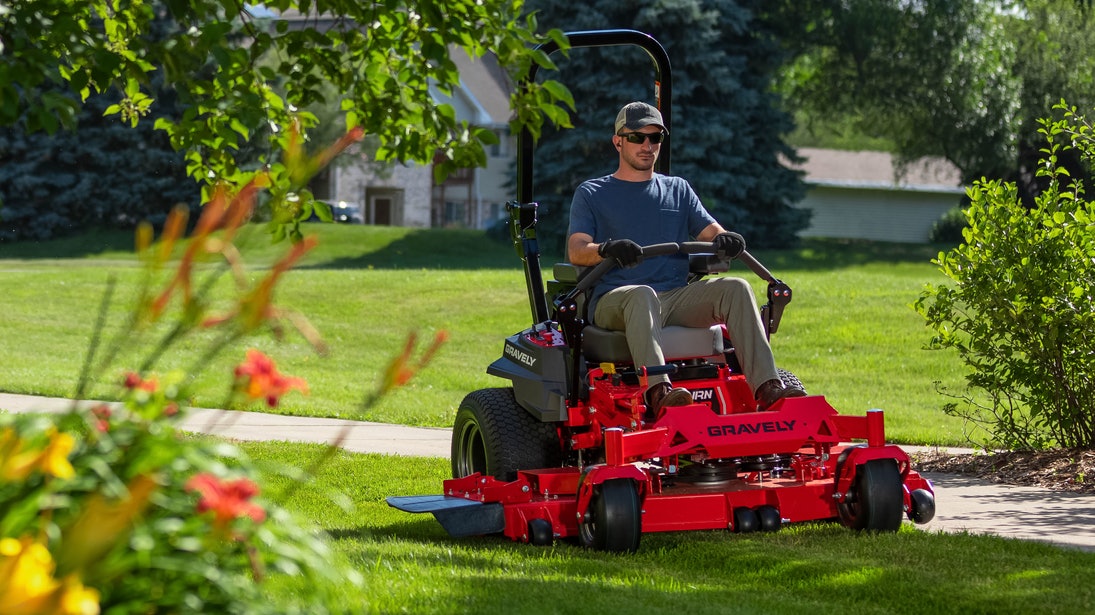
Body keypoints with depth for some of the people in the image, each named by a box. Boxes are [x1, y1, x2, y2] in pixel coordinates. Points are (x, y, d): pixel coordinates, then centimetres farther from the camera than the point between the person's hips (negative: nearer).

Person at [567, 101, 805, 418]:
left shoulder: (678, 190, 26)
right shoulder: (591, 194, 14)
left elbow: (711, 231, 15)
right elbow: (576, 251, -1)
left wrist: (724, 239, -11)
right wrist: (607, 249, -24)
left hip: (676, 296, 4)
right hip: (615, 300, -3)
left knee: (735, 288, -23)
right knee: (642, 295, -39)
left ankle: (767, 388, -37)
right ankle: (658, 391, -60)